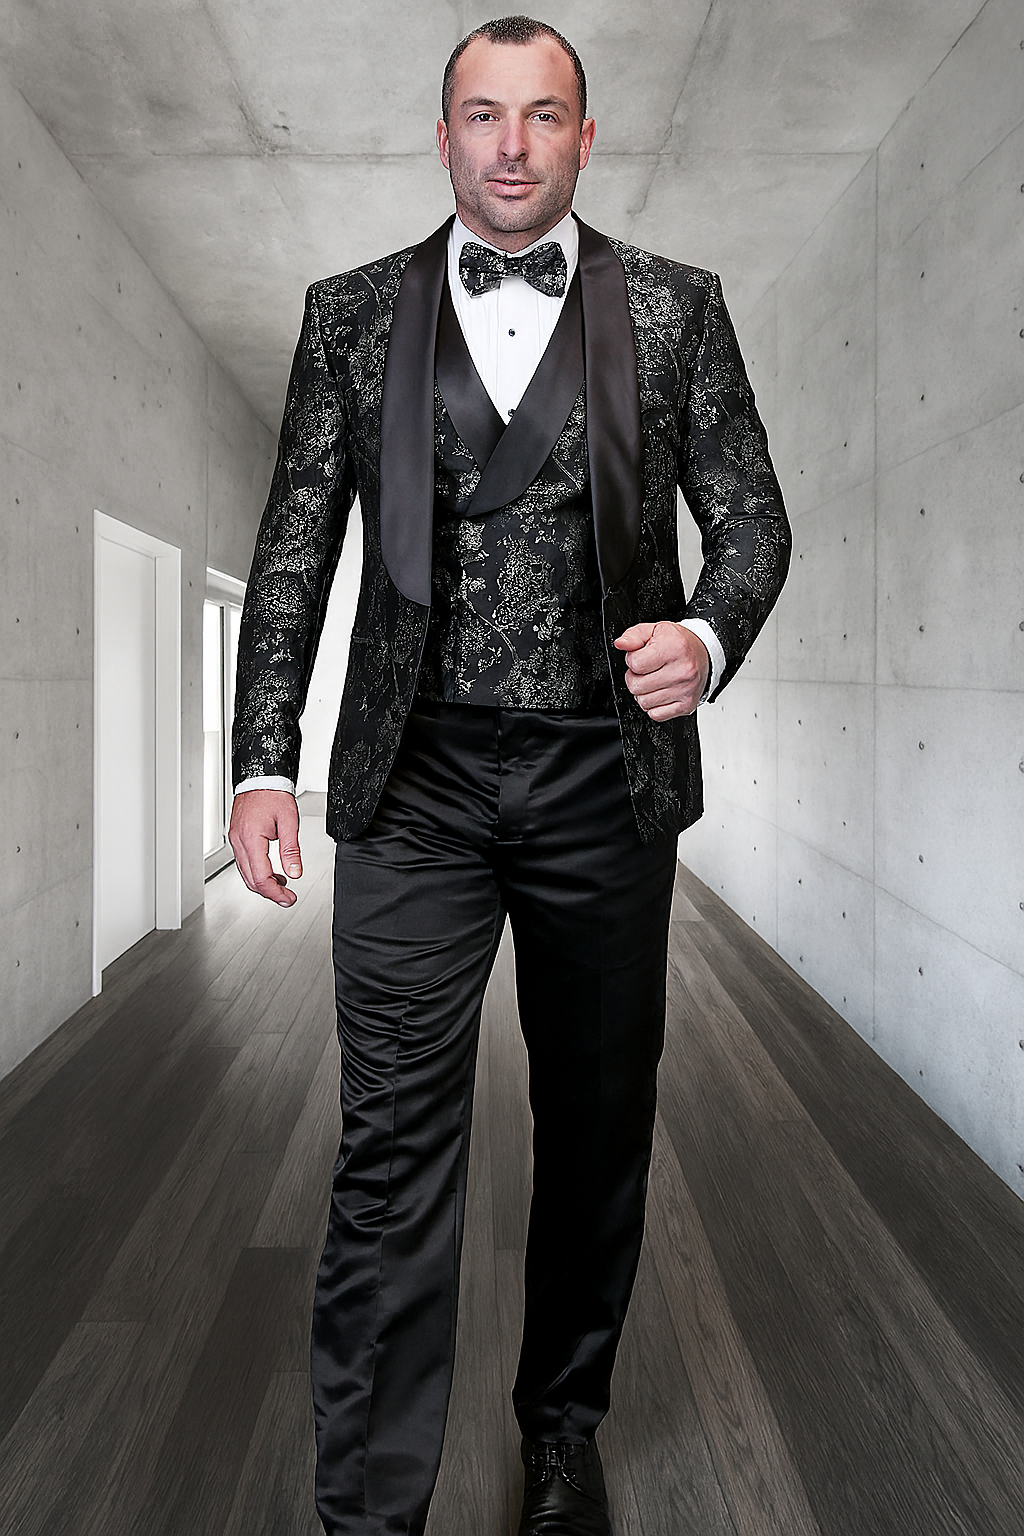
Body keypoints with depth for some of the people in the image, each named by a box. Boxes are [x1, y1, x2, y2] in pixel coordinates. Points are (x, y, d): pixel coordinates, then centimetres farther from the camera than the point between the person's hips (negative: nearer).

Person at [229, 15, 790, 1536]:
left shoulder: (676, 309, 7)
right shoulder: (353, 313, 9)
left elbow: (752, 514, 8)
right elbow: (294, 554, 7)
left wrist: (708, 633, -15)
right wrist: (264, 761, -2)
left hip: (608, 782, 1)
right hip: (415, 783, 0)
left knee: (598, 1127, 13)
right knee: (394, 1145, -2)